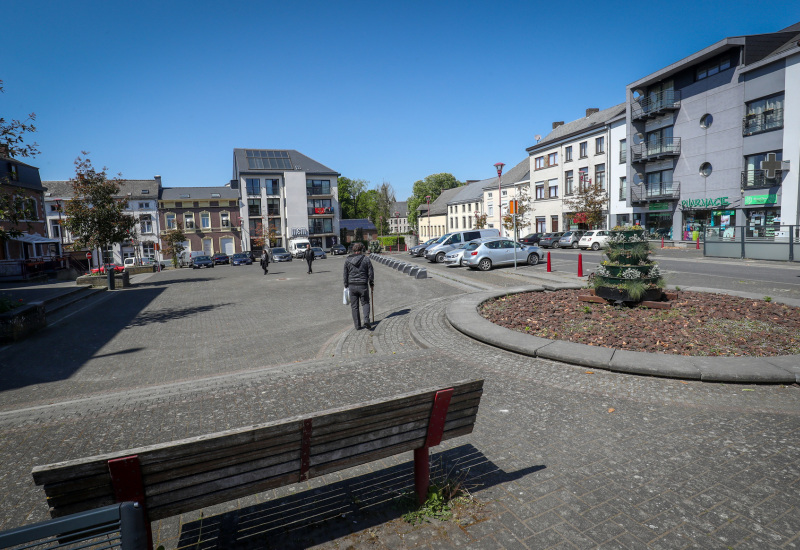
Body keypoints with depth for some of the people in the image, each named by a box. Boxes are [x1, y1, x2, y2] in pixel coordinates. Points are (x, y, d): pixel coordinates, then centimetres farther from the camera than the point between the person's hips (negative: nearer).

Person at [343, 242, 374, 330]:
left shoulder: (347, 260, 3)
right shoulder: (366, 259, -2)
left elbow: (345, 274, 6)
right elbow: (371, 273, 0)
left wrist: (346, 286, 15)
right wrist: (371, 283, 13)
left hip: (352, 286, 2)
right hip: (363, 285, -1)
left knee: (354, 306, 9)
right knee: (365, 303, 14)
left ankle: (357, 325, 11)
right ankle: (366, 319, -7)